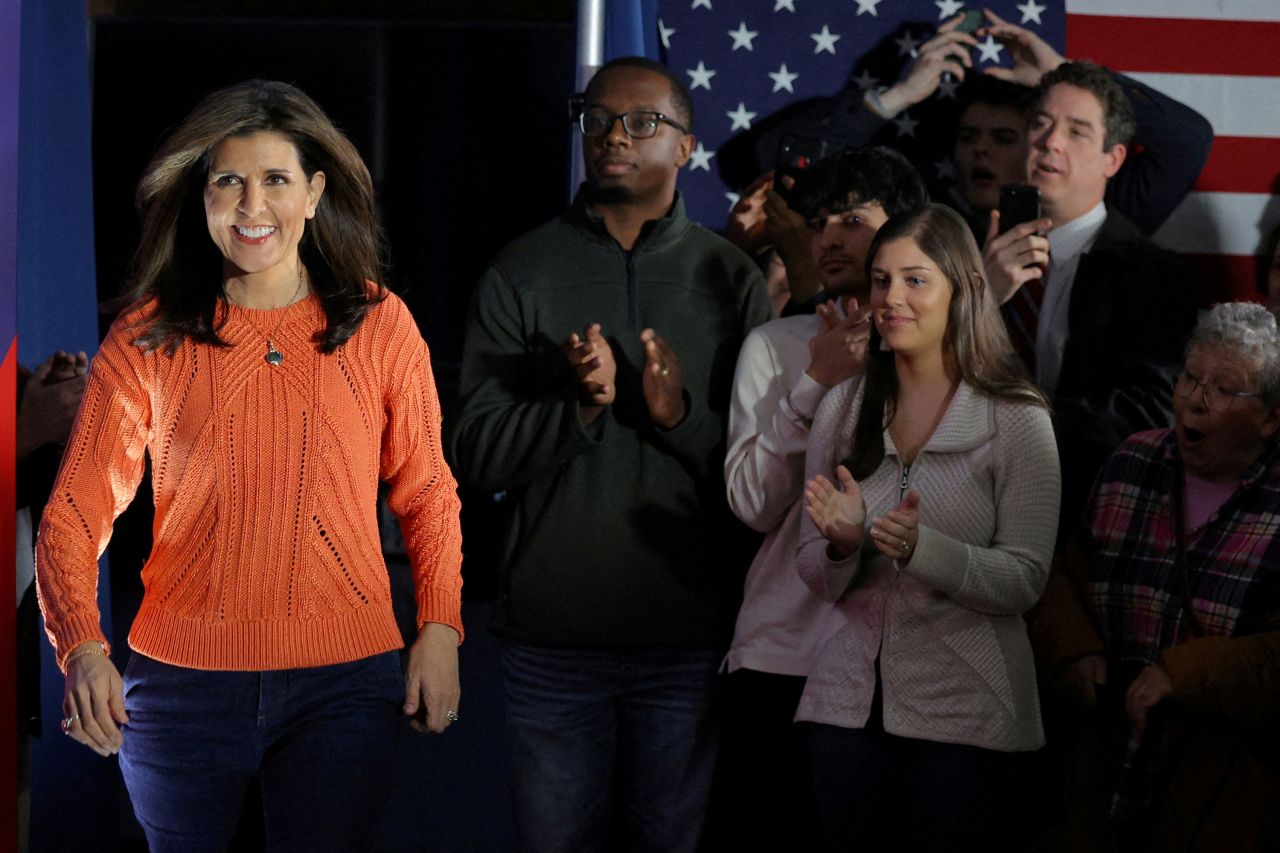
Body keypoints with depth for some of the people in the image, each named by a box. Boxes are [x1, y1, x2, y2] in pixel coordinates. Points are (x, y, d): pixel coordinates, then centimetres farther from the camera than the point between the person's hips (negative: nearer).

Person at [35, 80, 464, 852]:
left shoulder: (380, 326, 2)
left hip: (345, 686, 0)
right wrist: (83, 648, -20)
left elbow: (427, 493, 11)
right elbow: (76, 510, -3)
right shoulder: (149, 340, -1)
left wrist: (439, 629, -3)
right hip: (181, 683, 0)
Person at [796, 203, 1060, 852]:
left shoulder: (1017, 419, -5)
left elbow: (1026, 580, -10)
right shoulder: (841, 409, 7)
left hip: (967, 713, -3)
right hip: (848, 701, 4)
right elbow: (816, 577, 7)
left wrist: (922, 548, -25)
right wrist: (843, 543, -15)